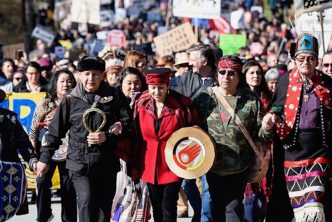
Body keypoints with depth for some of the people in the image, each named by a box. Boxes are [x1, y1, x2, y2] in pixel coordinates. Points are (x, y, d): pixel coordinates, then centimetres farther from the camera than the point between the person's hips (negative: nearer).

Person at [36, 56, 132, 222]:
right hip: (80, 162, -1)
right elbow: (55, 130, 8)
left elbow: (126, 124, 3)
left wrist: (107, 136, -13)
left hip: (107, 163, 1)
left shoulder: (114, 96, 1)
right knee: (86, 202, -16)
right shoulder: (71, 99, 2)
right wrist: (45, 159, 9)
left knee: (104, 207, 8)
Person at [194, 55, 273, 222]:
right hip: (213, 166, 2)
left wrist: (266, 128, -19)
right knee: (218, 207, 14)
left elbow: (259, 133, 2)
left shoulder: (251, 99, -1)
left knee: (234, 207, -7)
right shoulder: (205, 98, 1)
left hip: (240, 167, -2)